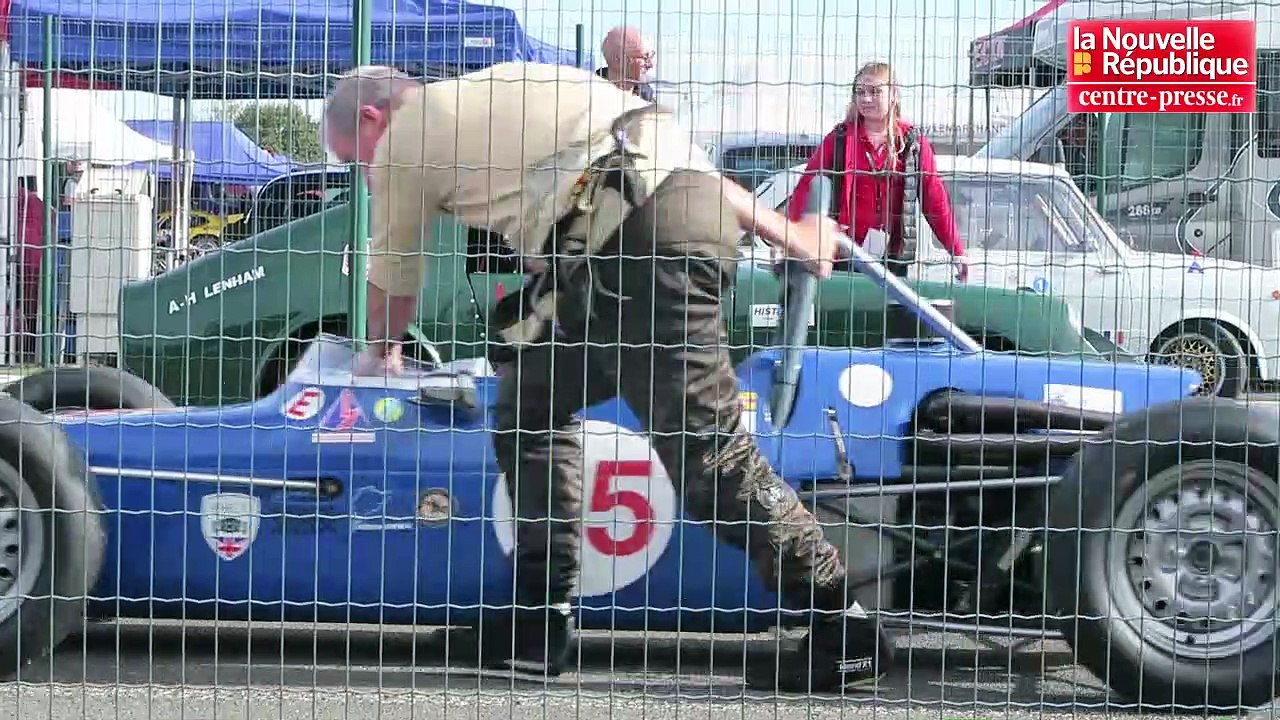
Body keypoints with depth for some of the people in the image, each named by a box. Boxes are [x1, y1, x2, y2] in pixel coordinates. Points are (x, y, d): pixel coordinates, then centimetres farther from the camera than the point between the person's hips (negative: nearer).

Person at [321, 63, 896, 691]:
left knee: (705, 446, -8)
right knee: (529, 400, 18)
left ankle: (843, 628, -4)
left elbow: (393, 281, 27)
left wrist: (379, 355, 49)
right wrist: (781, 231, 31)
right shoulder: (484, 96, 34)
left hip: (638, 235, -9)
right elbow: (674, 158, 31)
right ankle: (537, 620, 15)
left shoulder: (402, 137, 12)